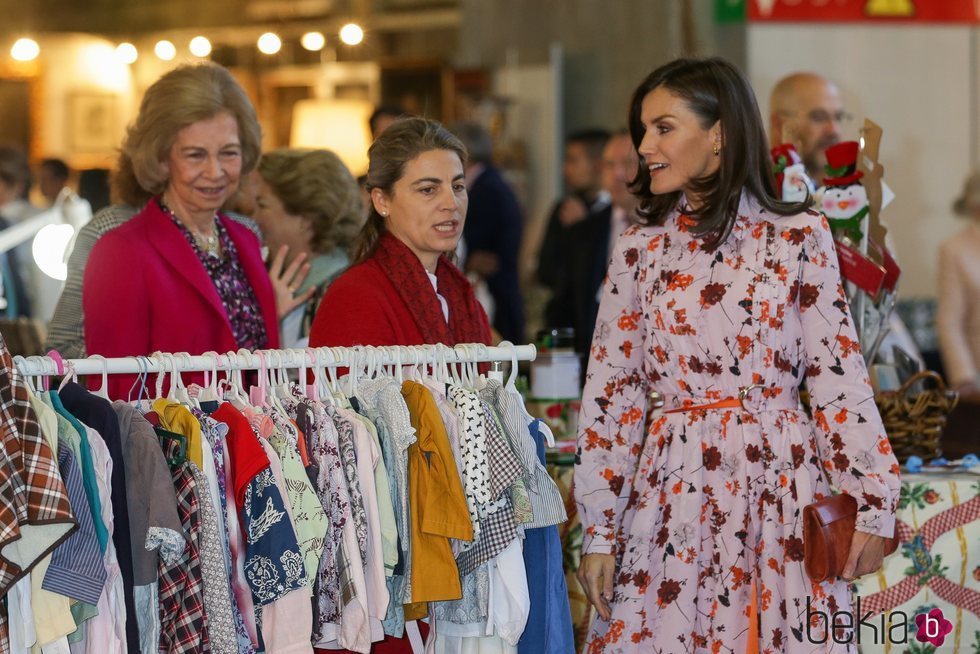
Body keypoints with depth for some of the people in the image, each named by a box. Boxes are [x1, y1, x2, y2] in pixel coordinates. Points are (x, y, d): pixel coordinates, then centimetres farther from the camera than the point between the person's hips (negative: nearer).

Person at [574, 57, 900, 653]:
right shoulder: (640, 250, 7)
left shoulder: (800, 240, 1)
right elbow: (610, 394, 6)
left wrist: (873, 504, -5)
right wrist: (599, 530, 2)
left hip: (780, 489, -2)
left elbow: (840, 379, 0)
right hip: (672, 492, 2)